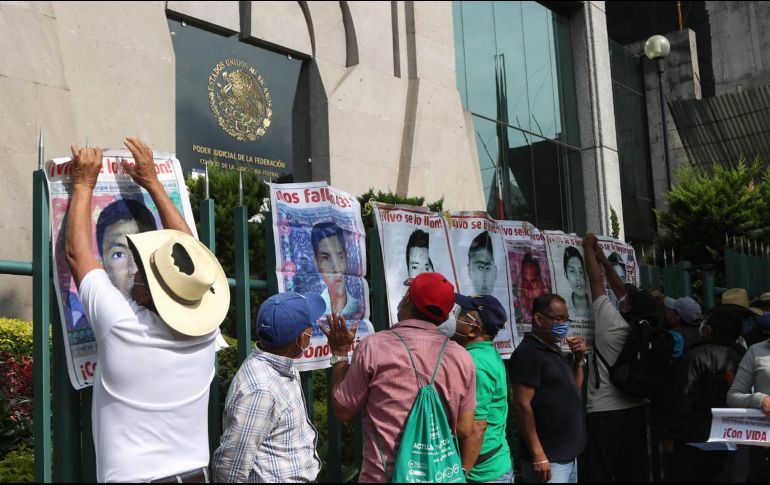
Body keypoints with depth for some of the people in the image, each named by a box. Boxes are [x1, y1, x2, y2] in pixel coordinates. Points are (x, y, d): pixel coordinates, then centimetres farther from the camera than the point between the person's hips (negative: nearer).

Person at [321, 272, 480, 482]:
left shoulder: (374, 346, -13)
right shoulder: (461, 357, -4)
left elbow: (342, 412, -3)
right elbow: (468, 433, 1)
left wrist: (339, 354, 7)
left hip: (384, 476, -2)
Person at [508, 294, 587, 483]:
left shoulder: (555, 351, 13)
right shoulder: (528, 353, -13)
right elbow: (522, 405, -19)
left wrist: (579, 359, 6)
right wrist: (538, 456, -22)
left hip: (569, 454, 9)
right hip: (548, 459, -9)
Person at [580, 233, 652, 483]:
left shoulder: (610, 321, -12)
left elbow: (596, 282, -2)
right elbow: (621, 290, 15)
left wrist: (588, 248, 11)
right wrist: (604, 260, 24)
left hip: (604, 413, -6)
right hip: (635, 411, 7)